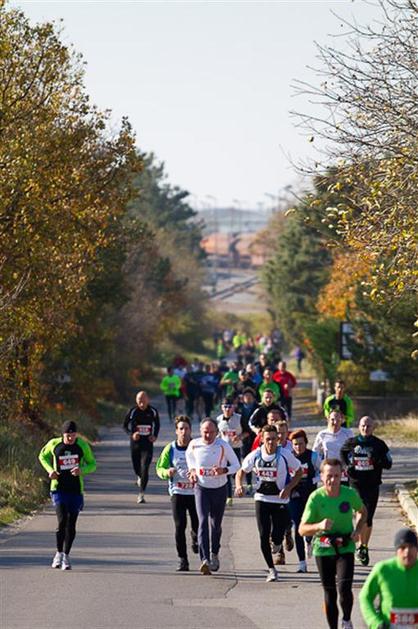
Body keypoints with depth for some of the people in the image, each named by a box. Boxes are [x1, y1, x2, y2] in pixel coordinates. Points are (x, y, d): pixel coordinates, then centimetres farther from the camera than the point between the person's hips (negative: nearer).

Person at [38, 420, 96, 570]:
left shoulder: (82, 445, -4)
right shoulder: (54, 444, -5)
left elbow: (92, 464, 5)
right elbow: (42, 456, 14)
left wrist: (82, 470, -17)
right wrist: (50, 470, -4)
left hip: (76, 490, 1)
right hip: (59, 489, -1)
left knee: (71, 524, 4)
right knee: (62, 521, -17)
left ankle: (66, 555, 20)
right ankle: (59, 553, 1)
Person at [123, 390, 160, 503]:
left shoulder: (153, 411, -3)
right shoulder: (132, 412, -6)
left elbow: (157, 425, 15)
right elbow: (125, 426, 4)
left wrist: (155, 436, -3)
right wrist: (131, 434, -16)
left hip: (148, 444, -1)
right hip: (135, 443, 1)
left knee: (144, 468, -14)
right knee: (136, 468, 13)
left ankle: (141, 494, -11)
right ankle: (140, 477, 52)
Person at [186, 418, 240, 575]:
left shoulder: (223, 446, -15)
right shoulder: (194, 444, -9)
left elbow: (236, 465, -6)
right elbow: (189, 455, 16)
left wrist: (224, 470, -25)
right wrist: (192, 469, 0)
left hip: (219, 489, 0)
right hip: (201, 488, 0)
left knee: (216, 524, 13)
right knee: (203, 522, -17)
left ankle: (214, 554, 40)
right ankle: (205, 560, -27)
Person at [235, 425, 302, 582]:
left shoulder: (284, 455, -11)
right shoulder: (255, 455, -4)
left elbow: (298, 472, 1)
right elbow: (241, 472, 7)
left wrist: (288, 488, -15)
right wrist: (239, 485, -14)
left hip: (280, 500, -2)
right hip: (262, 499, 2)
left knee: (276, 537, -6)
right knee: (263, 536, -3)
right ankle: (271, 570, 11)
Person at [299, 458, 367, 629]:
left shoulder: (350, 494, -9)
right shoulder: (316, 498, -13)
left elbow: (362, 511, 14)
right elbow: (302, 530, -10)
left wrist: (357, 530, -4)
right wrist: (319, 526, -30)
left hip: (346, 549, 0)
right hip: (323, 550, 0)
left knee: (344, 588, -17)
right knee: (329, 594, 7)